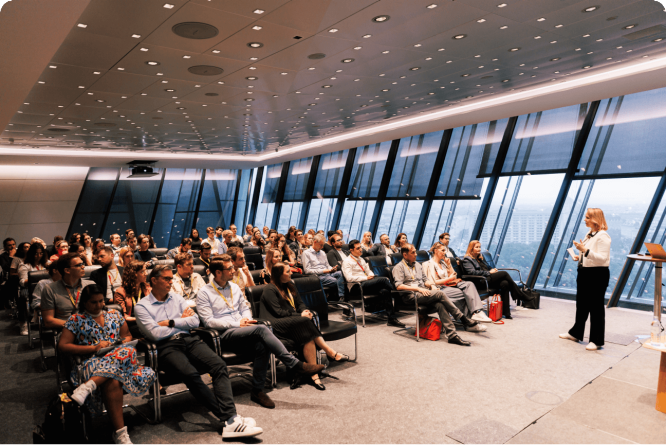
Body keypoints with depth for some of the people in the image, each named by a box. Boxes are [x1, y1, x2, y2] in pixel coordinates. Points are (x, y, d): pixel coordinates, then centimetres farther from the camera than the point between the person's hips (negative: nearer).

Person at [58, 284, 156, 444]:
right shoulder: (76, 320, 11)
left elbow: (127, 335, 25)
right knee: (112, 381, -37)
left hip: (119, 355, 3)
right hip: (92, 362, -3)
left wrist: (124, 343, -1)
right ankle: (119, 432, -38)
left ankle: (88, 385, -43)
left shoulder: (114, 315, 21)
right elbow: (62, 345, 3)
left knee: (127, 352, -36)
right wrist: (94, 348, -8)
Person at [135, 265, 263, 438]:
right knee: (191, 374, -35)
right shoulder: (142, 306, 9)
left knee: (219, 365, -25)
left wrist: (171, 322, 1)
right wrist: (181, 320, 4)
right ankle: (229, 418, -31)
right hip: (167, 347, -4)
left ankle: (230, 420, -35)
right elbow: (155, 334, -5)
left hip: (189, 340, 5)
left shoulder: (177, 299, 22)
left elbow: (195, 321, 11)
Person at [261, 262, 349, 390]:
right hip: (278, 326, -7)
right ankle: (330, 352, -30)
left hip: (295, 322, 8)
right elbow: (278, 312, -13)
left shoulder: (289, 285, 20)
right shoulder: (270, 290, -5)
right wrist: (300, 315, -17)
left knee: (308, 338, -27)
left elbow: (299, 303, 20)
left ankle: (314, 375, -34)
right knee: (304, 322, -34)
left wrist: (304, 311, -4)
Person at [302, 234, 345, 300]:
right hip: (317, 276, -6)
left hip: (327, 273, 6)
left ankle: (341, 297, -34)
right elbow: (307, 270, -7)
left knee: (340, 273, -27)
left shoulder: (322, 253, 25)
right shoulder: (306, 253, 3)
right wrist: (323, 271, -13)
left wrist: (331, 269, -2)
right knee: (335, 281, -34)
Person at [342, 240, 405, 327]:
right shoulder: (347, 261, 1)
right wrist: (366, 278, -12)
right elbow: (349, 278, -12)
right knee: (383, 279, -26)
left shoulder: (361, 259, 27)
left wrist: (371, 275, 3)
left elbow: (368, 271, 29)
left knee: (384, 291, -25)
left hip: (368, 284, 7)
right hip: (359, 286, -7)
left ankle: (392, 319, -25)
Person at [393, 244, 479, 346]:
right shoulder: (399, 267, 2)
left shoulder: (417, 265, 26)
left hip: (423, 293, 6)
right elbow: (399, 286, -11)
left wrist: (431, 285, 2)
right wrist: (418, 289, -18)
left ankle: (451, 334, -34)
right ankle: (463, 319, -18)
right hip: (411, 296, -6)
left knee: (440, 304, -27)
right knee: (440, 294, -26)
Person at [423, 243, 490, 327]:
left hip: (450, 285, 8)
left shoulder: (443, 262, 22)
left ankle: (477, 312, -30)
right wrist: (449, 279, -9)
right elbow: (433, 283, -13)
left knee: (469, 284, -19)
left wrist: (449, 264, 9)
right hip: (441, 289, -8)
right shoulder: (429, 264, -4)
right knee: (467, 293, -23)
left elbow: (453, 276, 20)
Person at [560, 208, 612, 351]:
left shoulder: (603, 236, -16)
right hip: (584, 272, 10)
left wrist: (585, 250, -33)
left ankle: (597, 341, 11)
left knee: (596, 307, 0)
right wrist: (579, 257, 7)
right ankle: (576, 333, 31)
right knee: (581, 304, 18)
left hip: (597, 275, -9)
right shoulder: (589, 234, 13)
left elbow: (602, 258, -25)